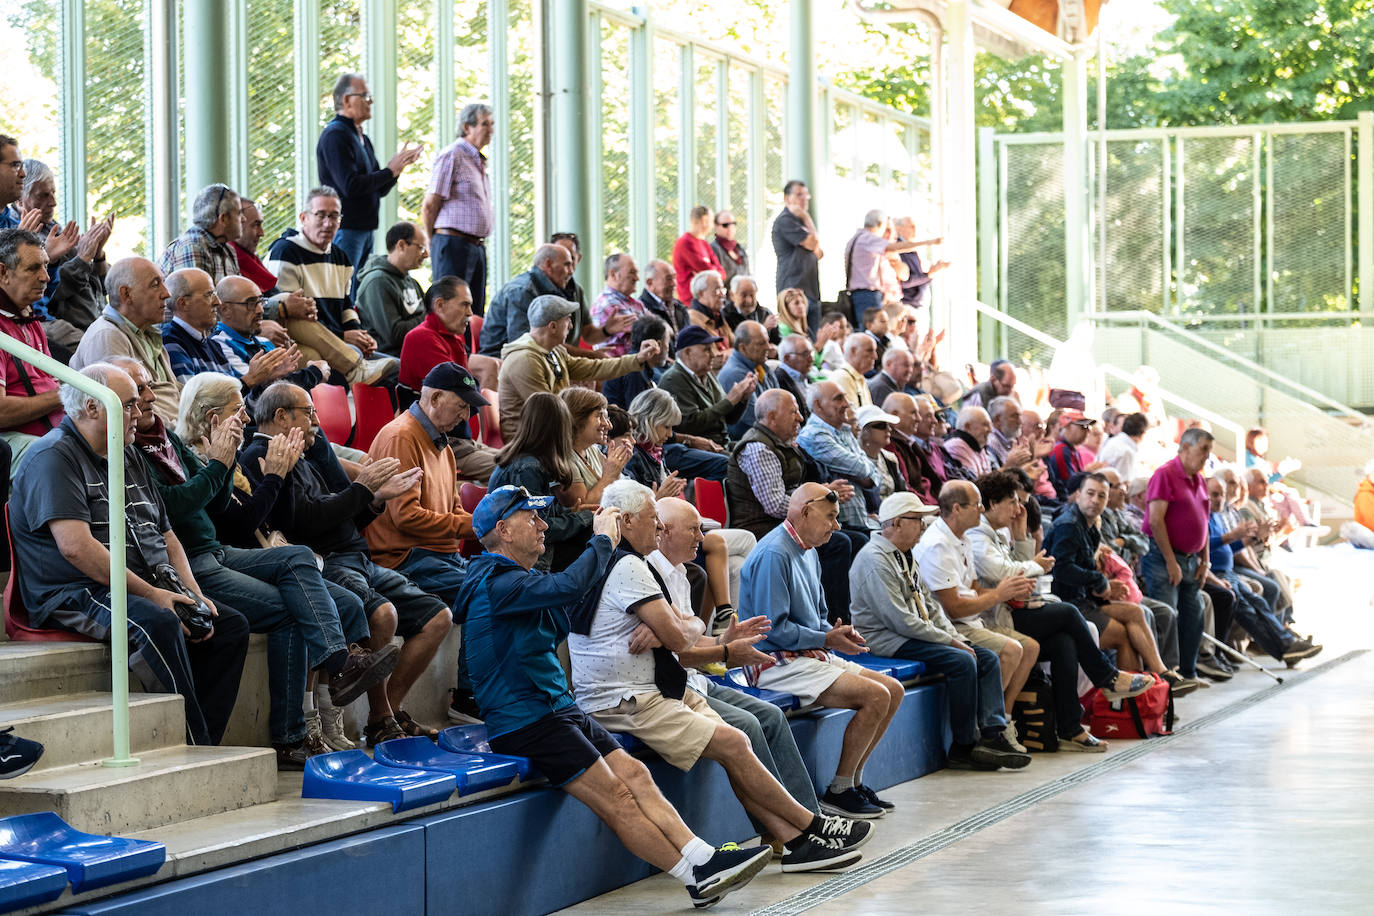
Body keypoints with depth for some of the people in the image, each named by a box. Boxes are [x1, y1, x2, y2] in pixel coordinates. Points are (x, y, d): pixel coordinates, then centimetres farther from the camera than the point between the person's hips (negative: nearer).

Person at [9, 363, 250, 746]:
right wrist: (149, 592, -20)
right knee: (159, 624, -35)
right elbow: (76, 547, -21)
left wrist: (193, 592, 6)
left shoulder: (129, 457, 21)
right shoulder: (54, 457, -9)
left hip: (146, 592, 9)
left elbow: (165, 534, 24)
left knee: (231, 625, -5)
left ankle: (199, 745, -13)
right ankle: (193, 746, -31)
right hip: (77, 596, -9)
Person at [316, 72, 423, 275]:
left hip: (366, 229, 10)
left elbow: (381, 189, 19)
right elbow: (350, 186, -21)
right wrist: (390, 171, -14)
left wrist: (398, 165, 2)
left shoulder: (362, 138, 19)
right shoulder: (335, 135, -11)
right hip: (345, 229, -10)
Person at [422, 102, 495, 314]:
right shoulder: (451, 155, -8)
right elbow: (429, 206, -9)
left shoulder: (478, 160, 20)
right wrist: (434, 245, -1)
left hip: (477, 246, 9)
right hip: (455, 243, -9)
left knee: (475, 313, 6)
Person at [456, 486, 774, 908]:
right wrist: (602, 540, -14)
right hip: (526, 723, -10)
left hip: (558, 709, 10)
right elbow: (570, 586, -29)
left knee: (634, 773, -4)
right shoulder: (496, 583, -15)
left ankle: (704, 859, -12)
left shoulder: (517, 579, 20)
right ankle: (699, 878, -11)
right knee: (616, 798, -12)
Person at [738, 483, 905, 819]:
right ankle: (838, 792, -10)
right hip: (777, 662, -10)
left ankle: (852, 782, 10)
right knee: (876, 696, -20)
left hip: (811, 654, 10)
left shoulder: (808, 552, 15)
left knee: (894, 690, 4)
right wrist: (826, 639, -16)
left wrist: (838, 632, 1)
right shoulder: (774, 554, -17)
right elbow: (774, 628, -21)